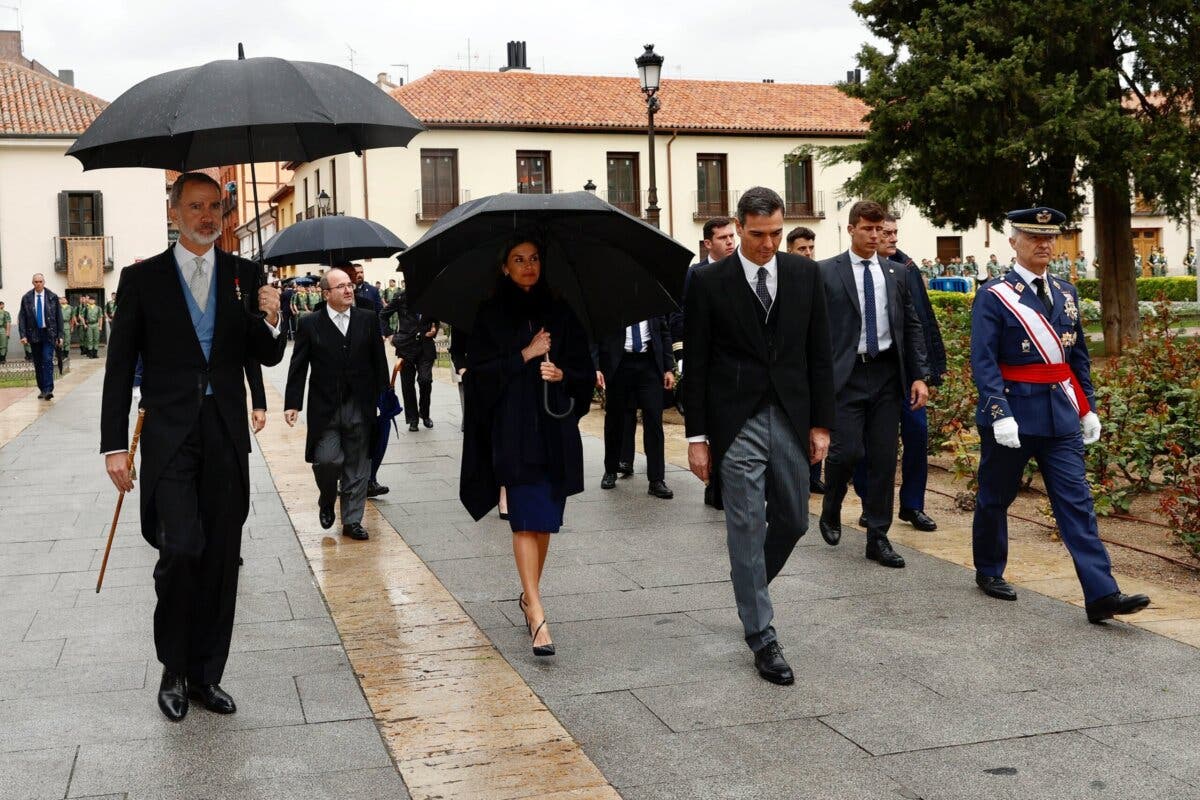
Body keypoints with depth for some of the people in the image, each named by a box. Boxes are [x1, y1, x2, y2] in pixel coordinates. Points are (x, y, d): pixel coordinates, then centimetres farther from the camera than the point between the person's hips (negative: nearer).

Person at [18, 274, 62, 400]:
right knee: (37, 363, 7)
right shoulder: (26, 298, 3)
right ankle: (42, 389, 15)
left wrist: (60, 335, -1)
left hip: (49, 333, -2)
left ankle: (48, 390, -15)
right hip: (34, 334, 2)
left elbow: (59, 317, 3)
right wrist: (23, 335, -7)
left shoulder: (53, 297, 0)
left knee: (48, 361, -12)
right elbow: (22, 318, 3)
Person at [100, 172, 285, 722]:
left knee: (221, 562, 6)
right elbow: (120, 367, 2)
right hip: (169, 438, -2)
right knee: (181, 550, -14)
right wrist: (114, 445, -4)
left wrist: (269, 321, -15)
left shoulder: (245, 275, 8)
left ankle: (206, 676, 19)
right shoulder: (142, 278, 3)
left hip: (227, 438, 3)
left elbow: (268, 357, 8)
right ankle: (174, 670, 8)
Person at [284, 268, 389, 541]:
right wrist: (292, 403, -6)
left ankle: (352, 520, 18)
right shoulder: (310, 324, 0)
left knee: (357, 467, 6)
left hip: (360, 407, 2)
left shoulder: (368, 320, 4)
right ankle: (327, 501, 19)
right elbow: (298, 367, 0)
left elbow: (379, 362, 8)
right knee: (327, 460, -12)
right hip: (325, 409, -2)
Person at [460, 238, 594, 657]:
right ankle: (536, 613, -14)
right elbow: (479, 371, -4)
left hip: (557, 429, 3)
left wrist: (563, 374, -11)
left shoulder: (560, 312, 10)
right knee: (526, 519, -10)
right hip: (514, 430, -3)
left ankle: (530, 593, 26)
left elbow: (584, 367, 10)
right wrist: (526, 355, -11)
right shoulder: (491, 314, 2)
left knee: (546, 518, 9)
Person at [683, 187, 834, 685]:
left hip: (790, 420, 3)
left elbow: (819, 353, 7)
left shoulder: (804, 274, 4)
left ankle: (750, 590, 40)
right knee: (747, 529, 0)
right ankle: (761, 638, 9)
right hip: (736, 424, -3)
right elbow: (696, 364, -2)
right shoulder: (709, 282, -4)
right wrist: (697, 435, -5)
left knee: (792, 521, 12)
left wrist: (821, 422, 4)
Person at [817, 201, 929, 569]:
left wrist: (920, 376, 4)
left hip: (887, 374, 4)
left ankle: (878, 538, 13)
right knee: (846, 450, -10)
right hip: (846, 374, -3)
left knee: (884, 459, 4)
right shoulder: (826, 272, -1)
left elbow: (912, 327, 12)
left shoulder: (896, 273, 10)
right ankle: (830, 511, 21)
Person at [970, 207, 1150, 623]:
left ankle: (1101, 594, -6)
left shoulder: (1066, 293, 10)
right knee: (996, 497, 11)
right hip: (1013, 412, -4)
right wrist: (1000, 414, -23)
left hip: (1060, 415, 5)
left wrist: (1088, 409, 12)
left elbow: (1079, 356, 16)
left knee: (1076, 502, -2)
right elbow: (983, 361, -15)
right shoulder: (994, 296, -9)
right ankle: (989, 571, 32)